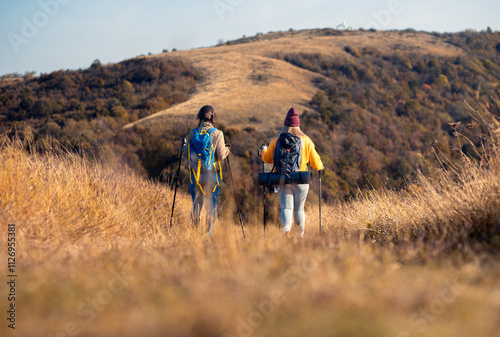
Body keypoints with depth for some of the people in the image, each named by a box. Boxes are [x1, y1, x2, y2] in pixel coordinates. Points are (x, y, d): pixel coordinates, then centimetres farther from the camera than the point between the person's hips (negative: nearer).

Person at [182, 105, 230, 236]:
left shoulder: (192, 133, -2)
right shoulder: (217, 134, -8)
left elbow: (185, 153, 3)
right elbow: (221, 155, -9)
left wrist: (183, 146, 23)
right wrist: (226, 150, 12)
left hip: (195, 173, 2)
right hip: (212, 174, -2)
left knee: (196, 204, 14)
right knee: (211, 205, 9)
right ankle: (209, 233, 9)